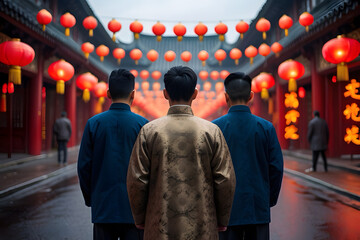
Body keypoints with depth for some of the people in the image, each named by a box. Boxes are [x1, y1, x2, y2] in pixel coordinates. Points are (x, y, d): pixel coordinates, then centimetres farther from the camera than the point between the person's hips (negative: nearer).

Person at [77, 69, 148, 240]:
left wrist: (89, 199, 13)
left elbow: (83, 166, 0)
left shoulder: (93, 123, -3)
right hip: (133, 207, -1)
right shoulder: (142, 124, -8)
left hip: (102, 206, 2)